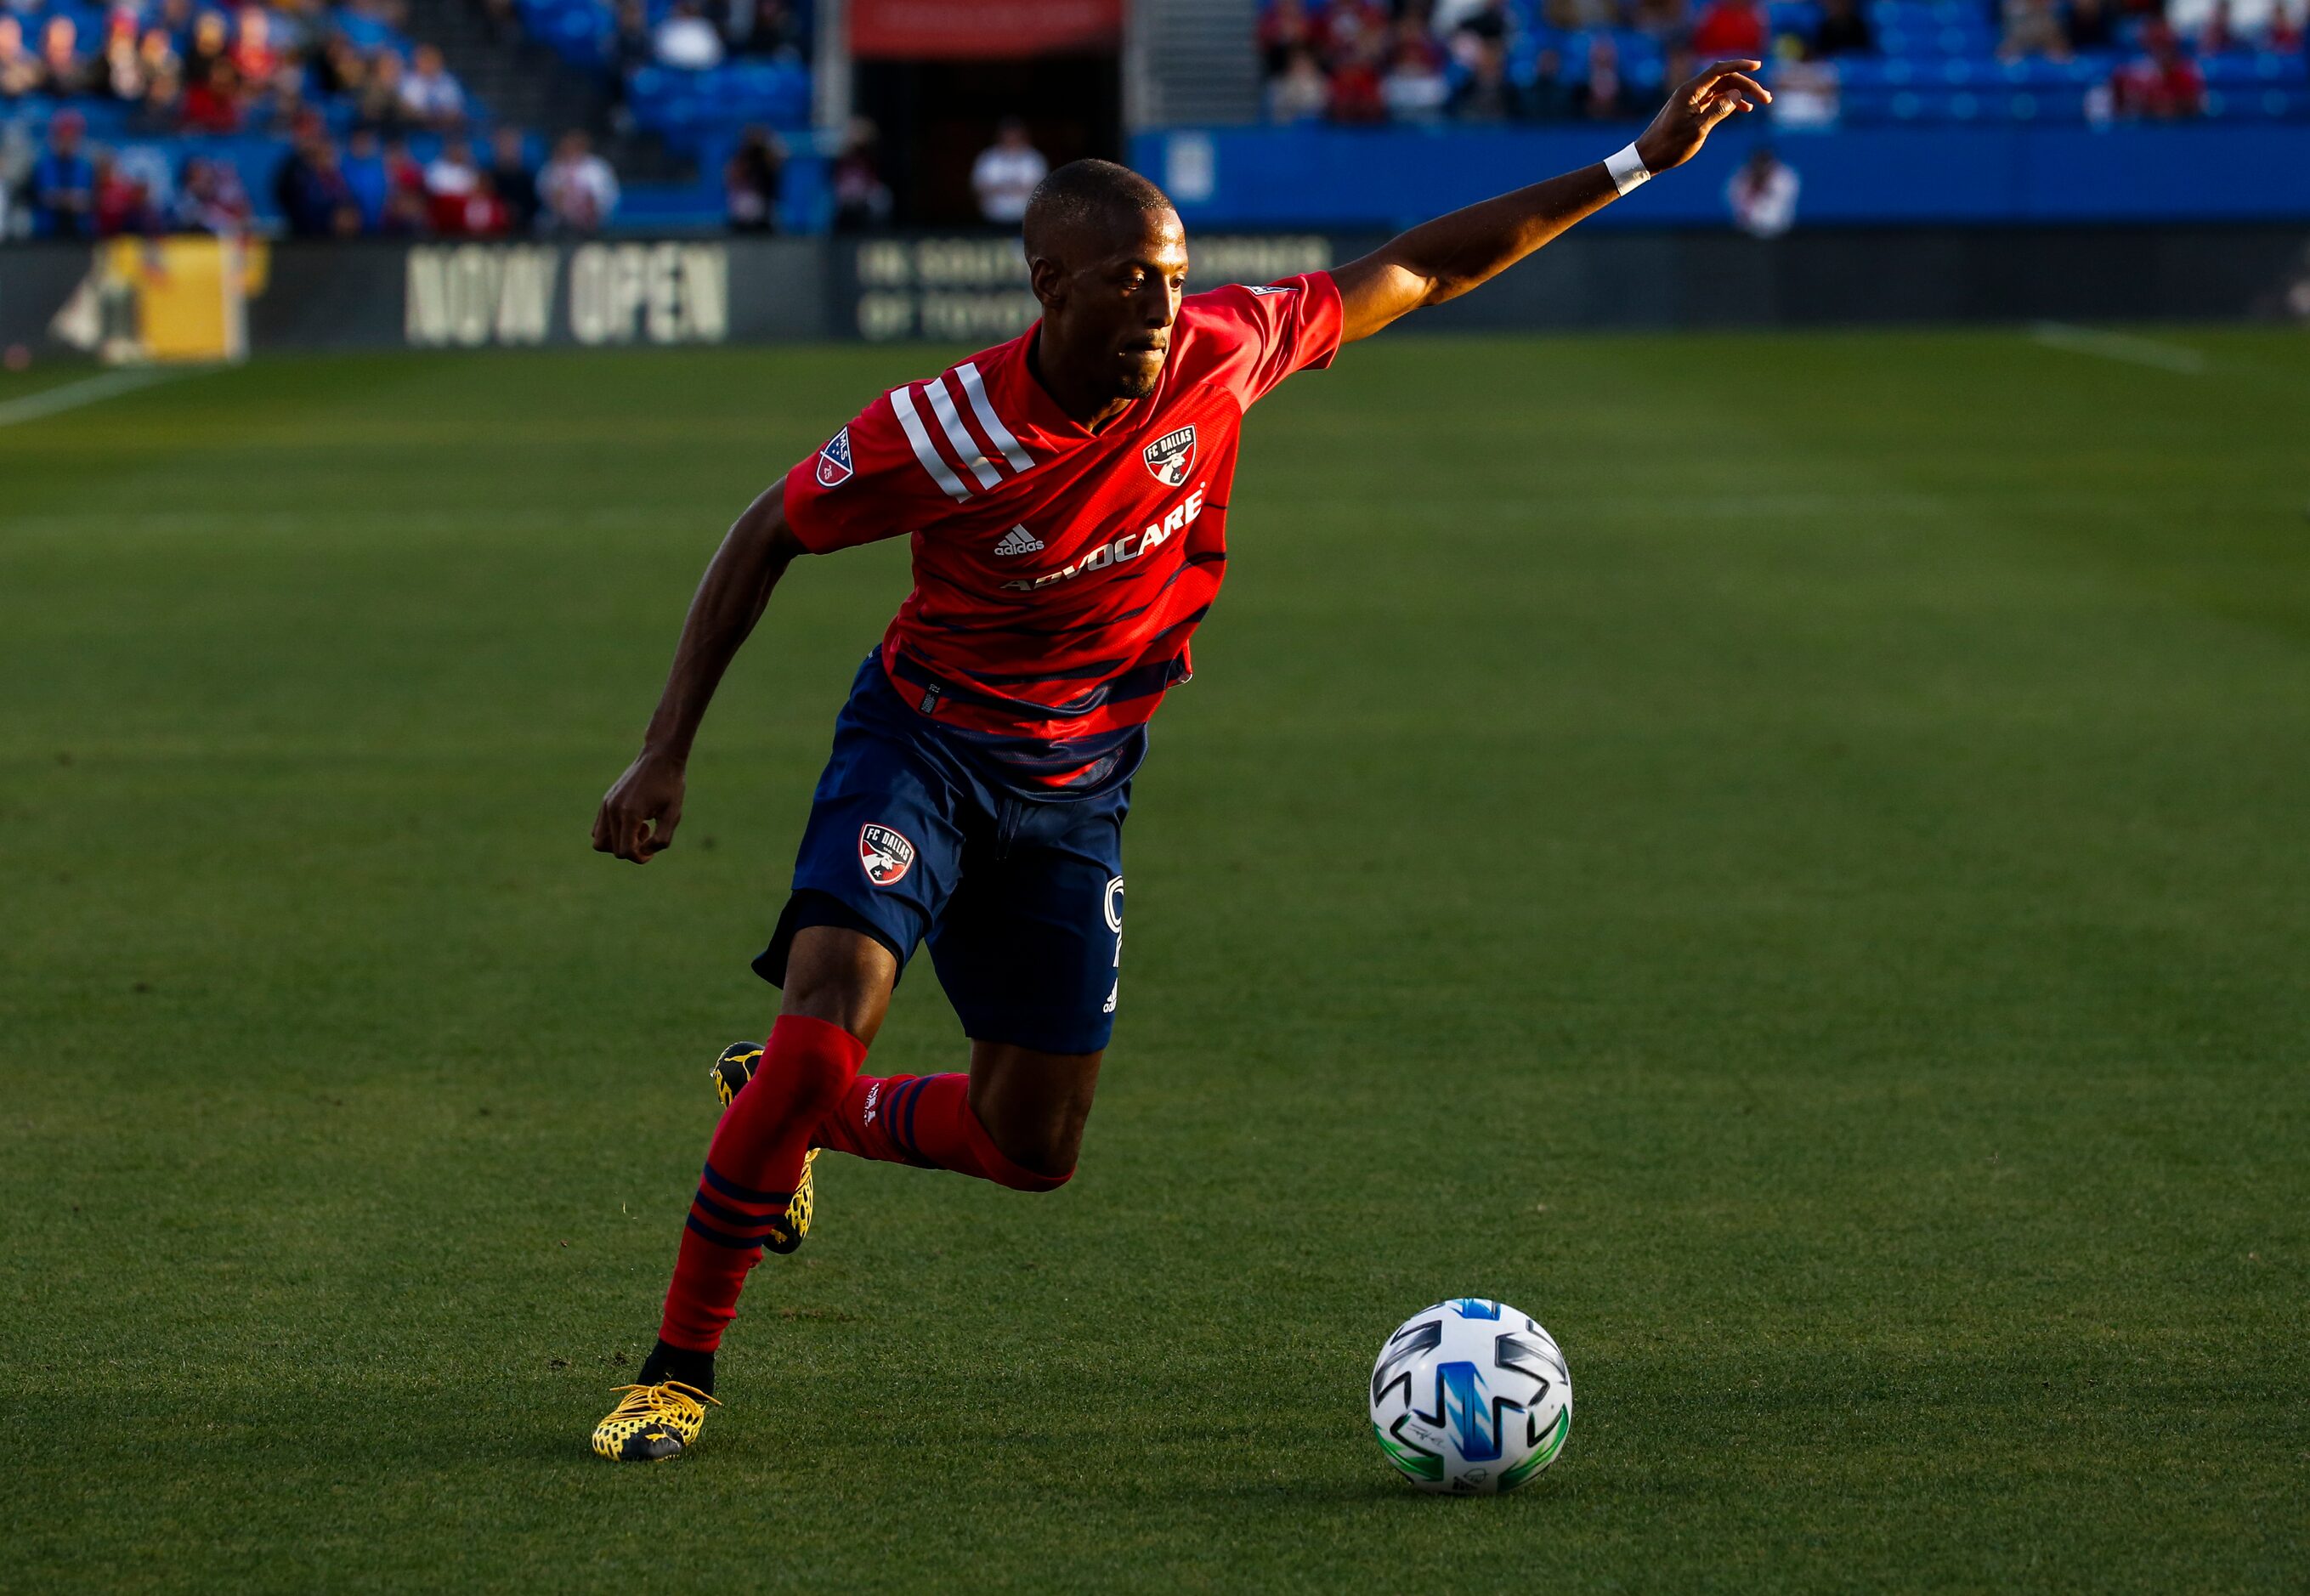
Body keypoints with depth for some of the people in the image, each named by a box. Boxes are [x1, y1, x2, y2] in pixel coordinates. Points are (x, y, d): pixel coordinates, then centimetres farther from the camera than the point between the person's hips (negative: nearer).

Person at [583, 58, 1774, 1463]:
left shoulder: (1221, 351, -17)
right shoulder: (947, 434, -26)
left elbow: (1418, 272, -4)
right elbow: (766, 539, -11)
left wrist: (1639, 165, -5)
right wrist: (666, 754, -13)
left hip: (1077, 787, 4)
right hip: (924, 745, -4)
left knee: (1033, 1149, 5)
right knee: (827, 1024, -27)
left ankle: (790, 1119, 34)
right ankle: (678, 1370, -14)